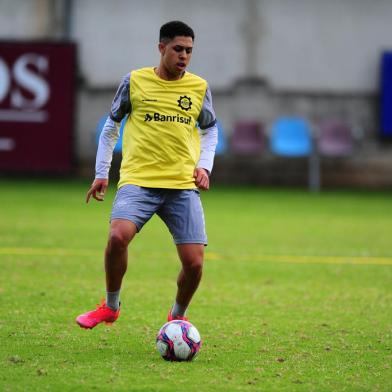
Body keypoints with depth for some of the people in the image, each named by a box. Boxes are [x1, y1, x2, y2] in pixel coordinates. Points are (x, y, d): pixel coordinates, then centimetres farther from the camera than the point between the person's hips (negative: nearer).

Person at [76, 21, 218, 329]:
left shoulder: (199, 88, 8)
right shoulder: (135, 81, 4)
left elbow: (210, 130, 23)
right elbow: (112, 124, 16)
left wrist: (204, 166, 7)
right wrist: (101, 173, 13)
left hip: (184, 185, 2)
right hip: (138, 180, -2)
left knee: (194, 262, -8)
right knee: (118, 236, -29)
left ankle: (178, 316, 23)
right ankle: (111, 306, -5)